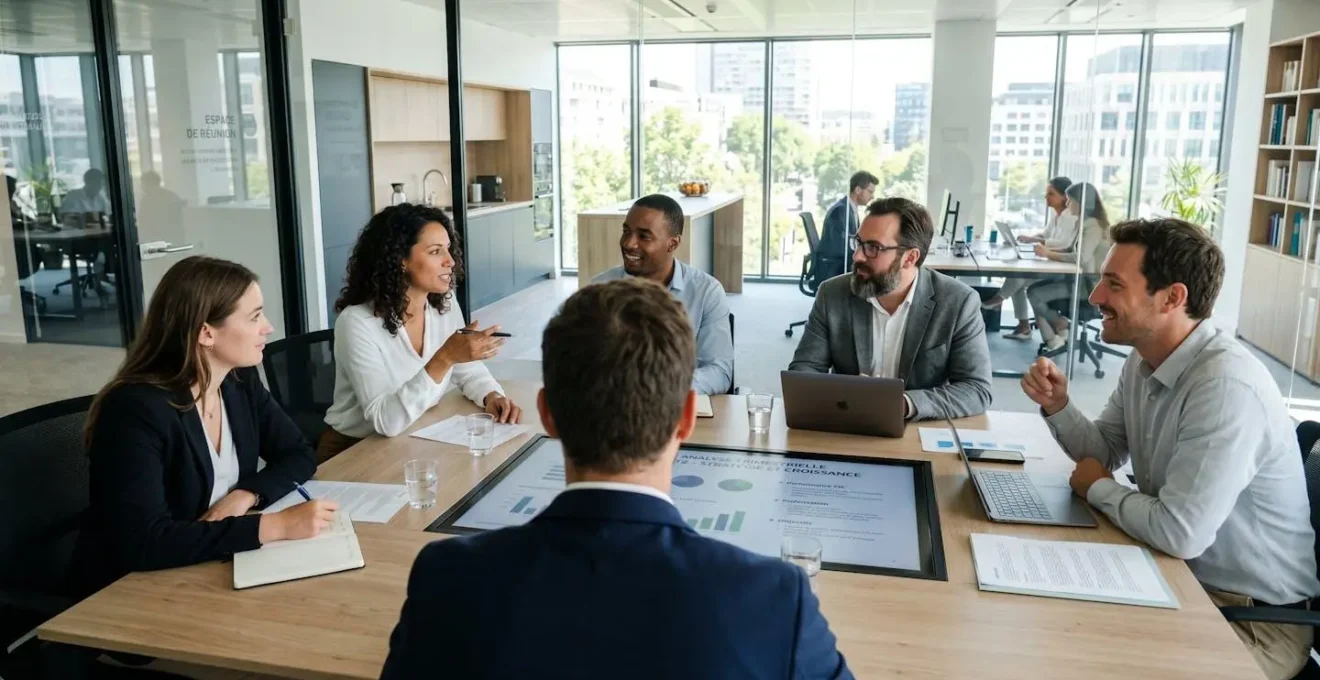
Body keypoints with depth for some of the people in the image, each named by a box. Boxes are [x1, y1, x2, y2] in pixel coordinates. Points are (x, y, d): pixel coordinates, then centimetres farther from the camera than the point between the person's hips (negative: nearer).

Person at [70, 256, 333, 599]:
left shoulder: (240, 380, -2)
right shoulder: (136, 409, -23)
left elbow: (298, 455, 5)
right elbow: (140, 542, -31)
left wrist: (245, 495, -15)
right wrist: (276, 526, -34)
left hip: (211, 570, 6)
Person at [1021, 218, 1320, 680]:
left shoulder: (1226, 386, -30)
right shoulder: (1145, 359, 0)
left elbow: (1179, 533, -33)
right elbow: (1105, 452, 12)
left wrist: (1098, 489, -14)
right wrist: (1058, 407, -8)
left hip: (1255, 616, -8)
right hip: (1178, 574, 8)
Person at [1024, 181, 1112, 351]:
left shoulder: (1094, 226, -17)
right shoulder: (1085, 223, 13)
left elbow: (1081, 257, -29)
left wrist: (1049, 254, -22)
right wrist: (1049, 250, -1)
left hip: (1089, 283, -10)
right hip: (1078, 277, 10)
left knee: (1035, 295, -16)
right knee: (1033, 288, -1)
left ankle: (1061, 324, 10)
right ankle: (1052, 339, -3)